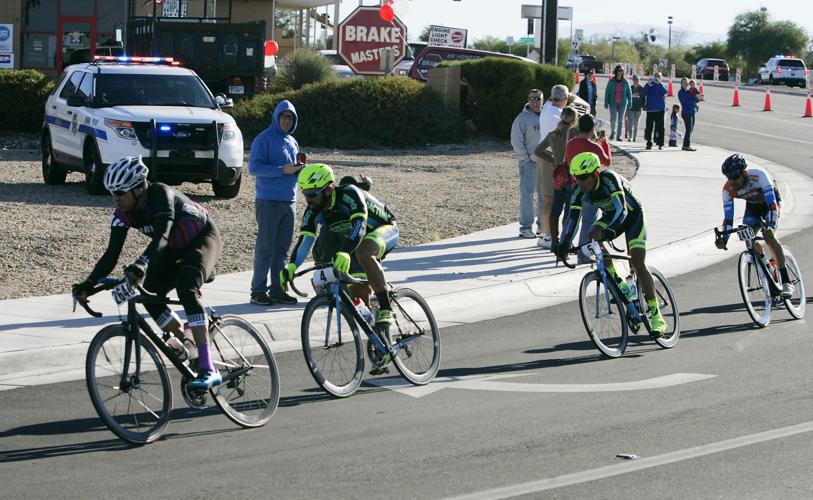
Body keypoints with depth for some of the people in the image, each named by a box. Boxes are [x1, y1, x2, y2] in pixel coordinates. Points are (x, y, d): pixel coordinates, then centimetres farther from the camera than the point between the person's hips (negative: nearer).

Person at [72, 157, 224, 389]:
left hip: (203, 237, -7)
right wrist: (88, 284, -29)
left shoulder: (160, 194, -33)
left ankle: (208, 369, -35)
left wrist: (141, 264, -62)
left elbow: (163, 233, -48)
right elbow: (112, 253, -16)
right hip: (175, 249, 7)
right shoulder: (123, 213, -14)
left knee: (186, 289, -31)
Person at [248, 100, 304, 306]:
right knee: (265, 246, -7)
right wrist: (282, 170, -20)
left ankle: (277, 289, 14)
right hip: (268, 202, -7)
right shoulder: (264, 139, -5)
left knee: (282, 248, 8)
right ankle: (258, 290, -3)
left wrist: (299, 169, 2)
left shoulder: (292, 142, 17)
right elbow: (254, 167, -14)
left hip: (289, 202, 7)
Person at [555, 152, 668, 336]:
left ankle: (656, 315, -13)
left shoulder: (609, 178, -34)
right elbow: (572, 218, -24)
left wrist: (609, 231, -59)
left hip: (632, 214, -6)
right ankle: (619, 284, -8)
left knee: (638, 263, -17)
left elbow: (621, 209, -44)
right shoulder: (580, 192, -18)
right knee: (593, 236, -23)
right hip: (610, 217, 6)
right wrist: (564, 245, -38)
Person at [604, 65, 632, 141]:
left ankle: (618, 136, 10)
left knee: (620, 120, 3)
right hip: (613, 103, -1)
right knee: (613, 119, -10)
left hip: (622, 104, 1)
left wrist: (629, 103, 0)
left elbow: (629, 93, 6)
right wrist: (606, 103, -4)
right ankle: (612, 131, 15)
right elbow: (607, 92, 1)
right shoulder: (611, 82, -1)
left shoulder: (625, 82, 2)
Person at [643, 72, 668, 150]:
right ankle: (649, 143, 6)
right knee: (649, 128, 1)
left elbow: (665, 92, -13)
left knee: (660, 127, -3)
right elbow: (644, 93, -7)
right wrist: (648, 84, -18)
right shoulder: (650, 86, 10)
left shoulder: (661, 86, 8)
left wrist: (659, 83, -19)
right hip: (650, 109, 1)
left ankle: (660, 144, -1)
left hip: (660, 109, -1)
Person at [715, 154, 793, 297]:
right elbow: (728, 216, -21)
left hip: (771, 201, -5)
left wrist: (771, 225, -53)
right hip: (753, 205, 5)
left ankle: (786, 282, -28)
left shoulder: (758, 175, -37)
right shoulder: (728, 189, -24)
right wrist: (724, 238, -34)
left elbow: (771, 201, -40)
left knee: (769, 235, -27)